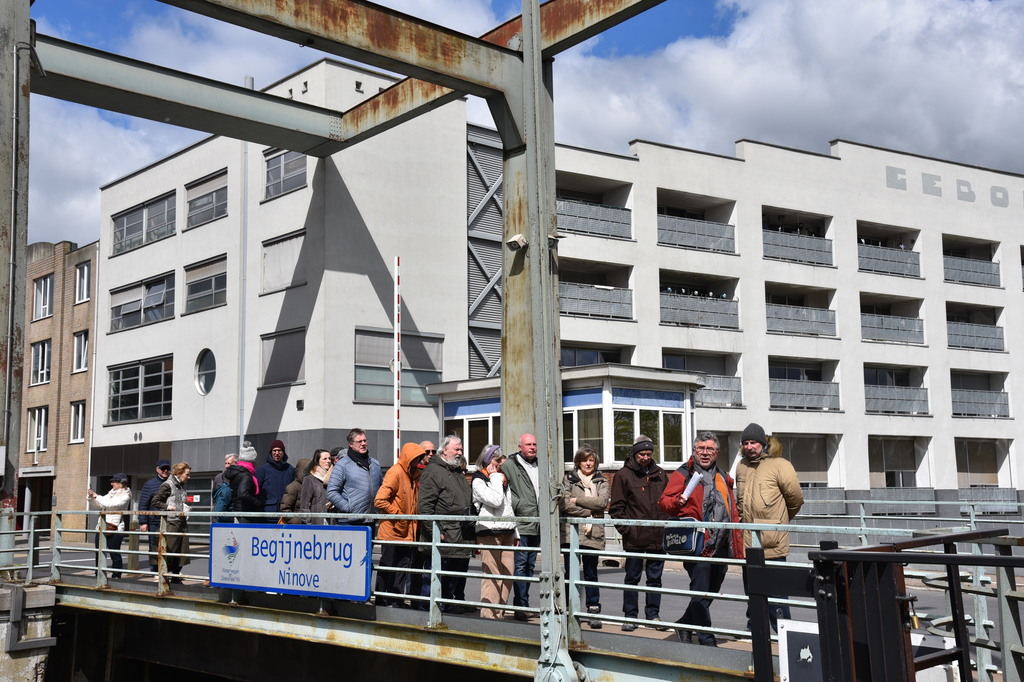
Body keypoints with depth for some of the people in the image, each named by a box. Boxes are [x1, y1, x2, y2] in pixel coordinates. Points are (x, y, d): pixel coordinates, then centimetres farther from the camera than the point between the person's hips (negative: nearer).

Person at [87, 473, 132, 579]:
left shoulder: (125, 496, -4)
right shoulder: (112, 493, 19)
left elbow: (110, 503, -16)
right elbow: (98, 505, 24)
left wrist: (97, 496, -5)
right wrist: (91, 497, 8)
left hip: (115, 529, -8)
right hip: (103, 527, 8)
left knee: (115, 554, -4)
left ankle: (116, 576, 2)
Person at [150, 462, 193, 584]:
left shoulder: (181, 486, 17)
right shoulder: (168, 485, -6)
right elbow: (155, 501, -7)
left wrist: (186, 509, 10)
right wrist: (167, 507, -16)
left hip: (182, 522, 8)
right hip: (171, 522, -8)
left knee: (181, 551, 6)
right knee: (169, 550, -6)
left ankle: (176, 577, 14)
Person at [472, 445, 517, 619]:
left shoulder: (502, 478, 20)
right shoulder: (478, 481, -4)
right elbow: (495, 501, -19)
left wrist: (515, 532, 22)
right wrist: (495, 477, -8)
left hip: (506, 532, 8)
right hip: (489, 532, -8)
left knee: (508, 573, 5)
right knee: (492, 575, -9)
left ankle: (499, 613, 12)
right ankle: (488, 615, -5)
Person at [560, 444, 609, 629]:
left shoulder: (601, 481, 12)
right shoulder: (569, 479, 8)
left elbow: (602, 502, -6)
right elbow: (565, 504, -6)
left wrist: (578, 500, -7)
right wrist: (589, 513, -8)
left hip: (593, 533, 1)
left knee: (591, 574, 6)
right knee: (571, 572, 0)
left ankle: (593, 611, 11)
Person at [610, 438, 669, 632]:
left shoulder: (659, 474, 11)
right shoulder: (624, 475, -1)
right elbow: (616, 507, -2)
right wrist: (626, 529, -10)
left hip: (657, 536, 4)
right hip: (634, 537, -3)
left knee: (655, 578, 10)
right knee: (632, 578, 4)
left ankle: (653, 614, 19)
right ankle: (630, 616, 11)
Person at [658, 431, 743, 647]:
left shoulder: (723, 478, 18)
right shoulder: (683, 474, 0)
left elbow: (733, 513, 21)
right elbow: (664, 502, -3)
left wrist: (737, 547, 14)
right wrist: (677, 502, -26)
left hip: (721, 546, 6)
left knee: (710, 593, 15)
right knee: (700, 593, -6)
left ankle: (685, 625, 32)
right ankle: (706, 640, 4)